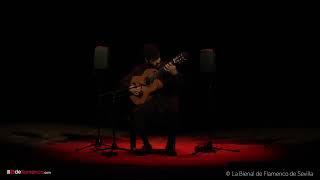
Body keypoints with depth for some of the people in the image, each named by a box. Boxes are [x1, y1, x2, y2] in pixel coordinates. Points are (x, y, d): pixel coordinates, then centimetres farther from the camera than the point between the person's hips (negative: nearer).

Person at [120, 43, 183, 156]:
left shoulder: (167, 67, 6)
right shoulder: (140, 69, 10)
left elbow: (180, 85, -5)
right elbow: (124, 81, 16)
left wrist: (175, 73, -24)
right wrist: (130, 88, -5)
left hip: (165, 99, -1)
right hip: (147, 100, 1)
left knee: (173, 110, -34)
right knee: (136, 113, -29)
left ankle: (170, 144, -10)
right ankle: (146, 144, -4)